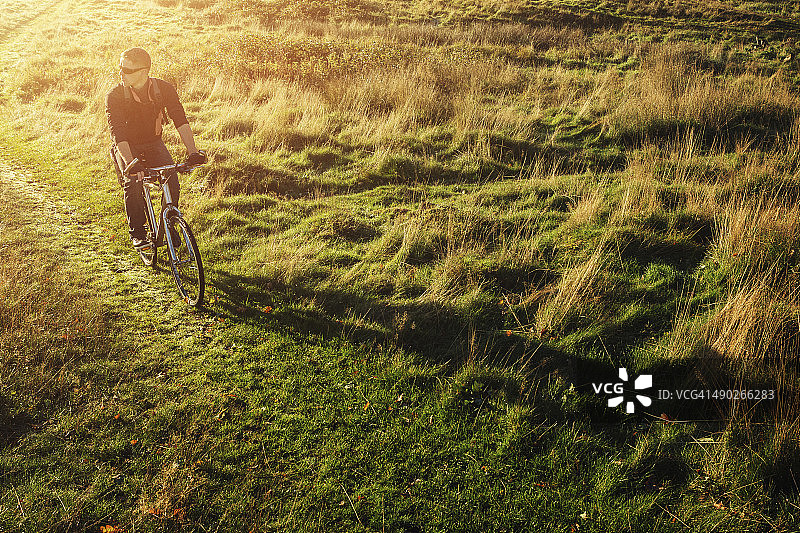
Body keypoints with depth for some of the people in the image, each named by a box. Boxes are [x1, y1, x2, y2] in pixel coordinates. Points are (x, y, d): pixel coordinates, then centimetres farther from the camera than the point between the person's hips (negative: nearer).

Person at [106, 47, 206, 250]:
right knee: (133, 184, -26)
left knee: (172, 182, -20)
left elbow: (180, 120, -21)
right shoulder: (114, 96, -21)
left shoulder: (164, 89, -16)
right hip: (127, 147, -1)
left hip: (153, 143, 2)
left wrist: (192, 151, -35)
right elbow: (117, 134, -30)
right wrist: (131, 162, -46)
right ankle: (137, 233, -9)